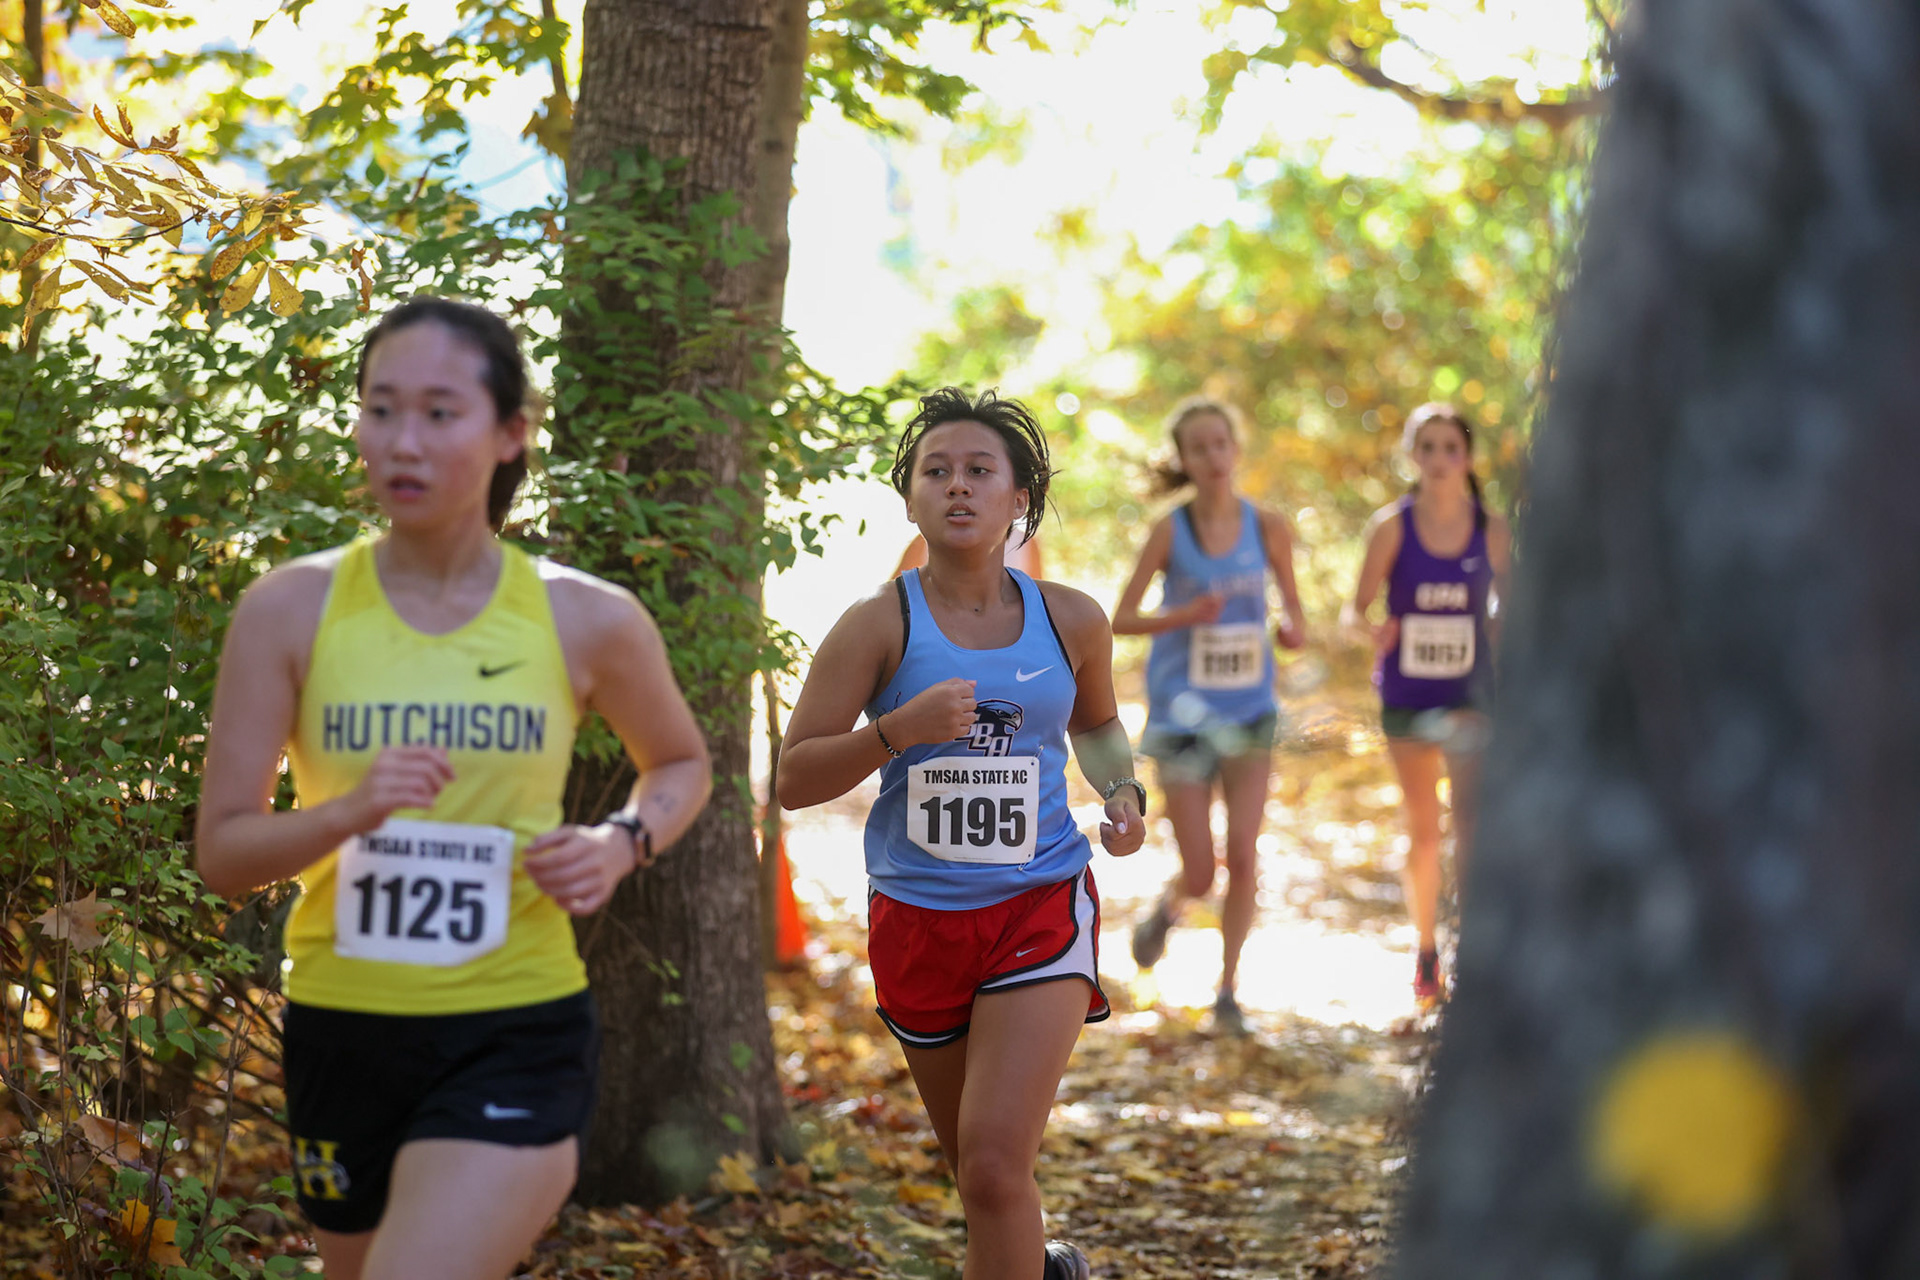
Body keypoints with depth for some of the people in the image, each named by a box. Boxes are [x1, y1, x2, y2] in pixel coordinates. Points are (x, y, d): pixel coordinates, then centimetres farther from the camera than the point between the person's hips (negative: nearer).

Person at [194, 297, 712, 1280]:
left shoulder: (587, 621, -4)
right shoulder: (291, 610, -5)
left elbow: (681, 765, 15)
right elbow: (220, 851, -4)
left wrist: (623, 845, -6)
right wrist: (348, 812, -23)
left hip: (517, 1038, -2)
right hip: (343, 1027, 2)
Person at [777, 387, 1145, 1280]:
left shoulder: (1070, 621, 2)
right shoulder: (880, 626, -6)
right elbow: (792, 781, -8)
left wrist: (1122, 790, 3)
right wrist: (898, 729, -22)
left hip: (1041, 906, -1)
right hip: (916, 916, 1)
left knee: (995, 1163, -17)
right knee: (978, 1169, 15)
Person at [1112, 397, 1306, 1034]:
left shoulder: (1268, 527, -3)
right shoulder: (1170, 532, -8)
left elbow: (1291, 600, 10)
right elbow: (1120, 619, -3)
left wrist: (1294, 629, -14)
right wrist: (1187, 616, -20)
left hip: (1250, 711, 2)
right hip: (1183, 713, -1)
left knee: (1243, 857, -5)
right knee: (1200, 876, -1)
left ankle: (1227, 989, 12)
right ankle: (1167, 906, 36)